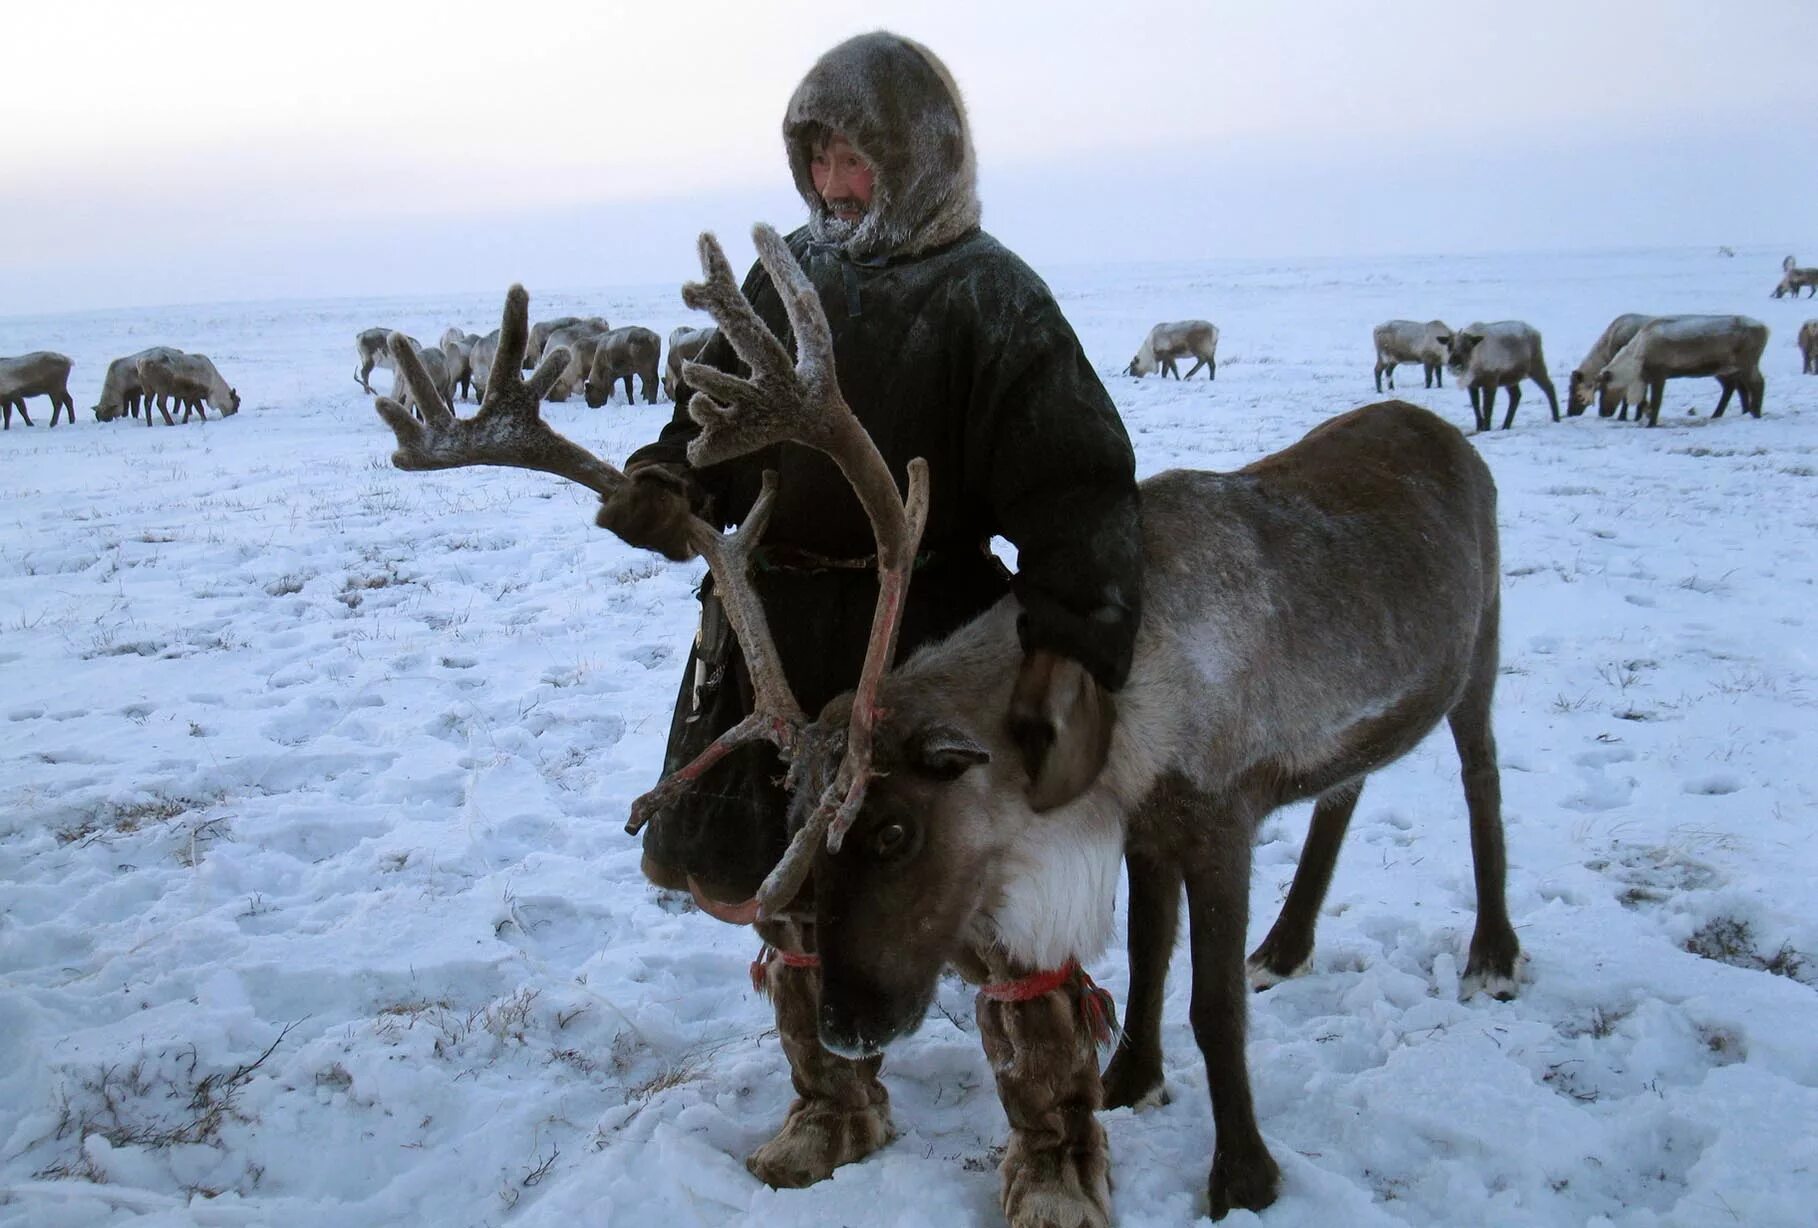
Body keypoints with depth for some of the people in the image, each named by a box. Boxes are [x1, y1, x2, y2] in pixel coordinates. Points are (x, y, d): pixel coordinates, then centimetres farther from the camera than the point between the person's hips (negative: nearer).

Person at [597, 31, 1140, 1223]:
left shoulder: (987, 296, -10)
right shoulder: (786, 279, 6)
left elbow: (1077, 482, -17)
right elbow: (717, 414, 12)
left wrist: (1073, 639, -30)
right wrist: (668, 476, -11)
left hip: (928, 643, -5)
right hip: (776, 633, 6)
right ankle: (837, 1101, 40)